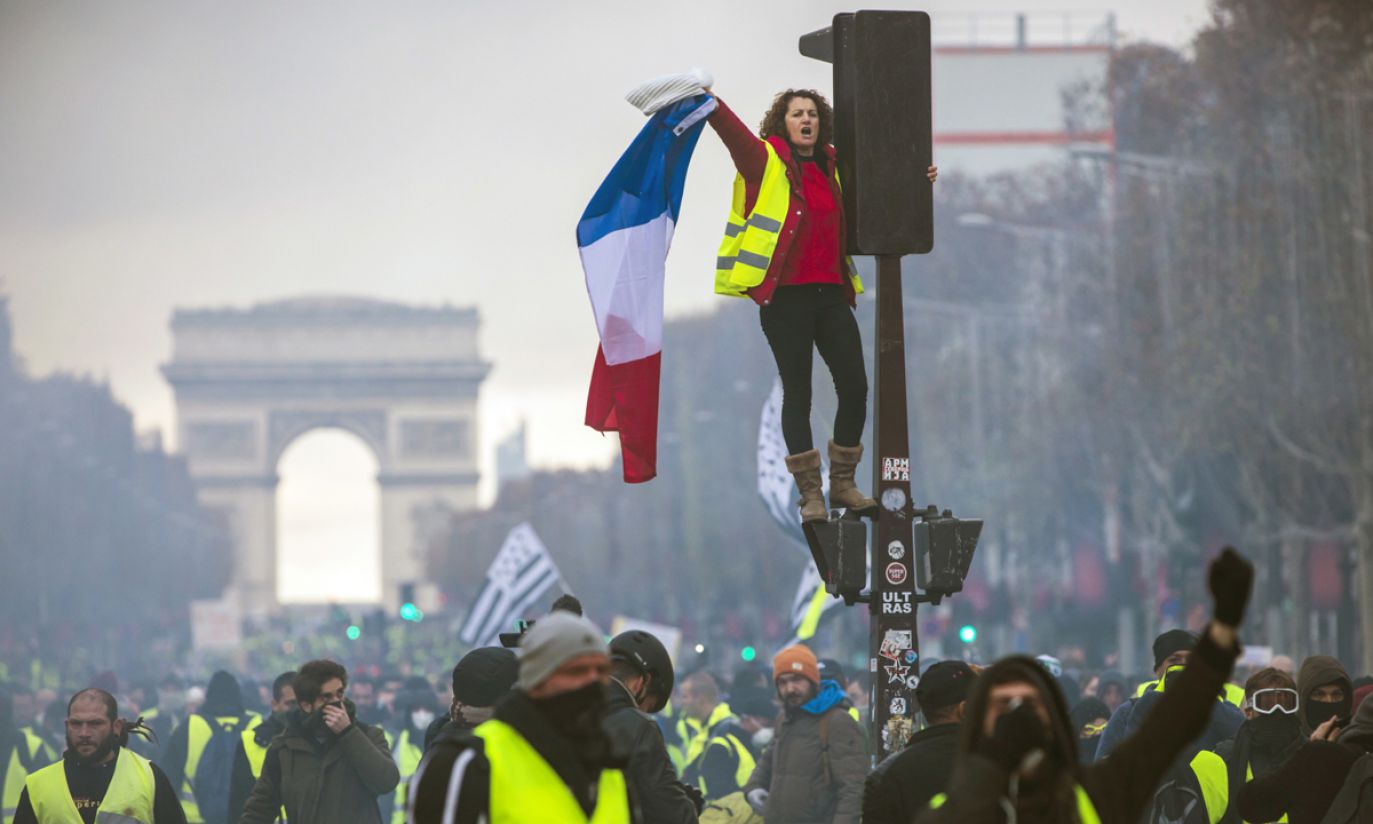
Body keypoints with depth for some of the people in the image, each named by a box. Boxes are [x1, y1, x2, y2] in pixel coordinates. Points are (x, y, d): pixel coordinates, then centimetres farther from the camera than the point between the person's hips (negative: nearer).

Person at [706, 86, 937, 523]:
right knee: (797, 392, 1)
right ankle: (810, 492, 8)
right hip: (784, 295, -5)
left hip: (831, 293, 5)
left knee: (855, 386, 2)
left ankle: (843, 484, 17)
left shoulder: (834, 167, 12)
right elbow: (733, 132, -17)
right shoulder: (765, 160, -1)